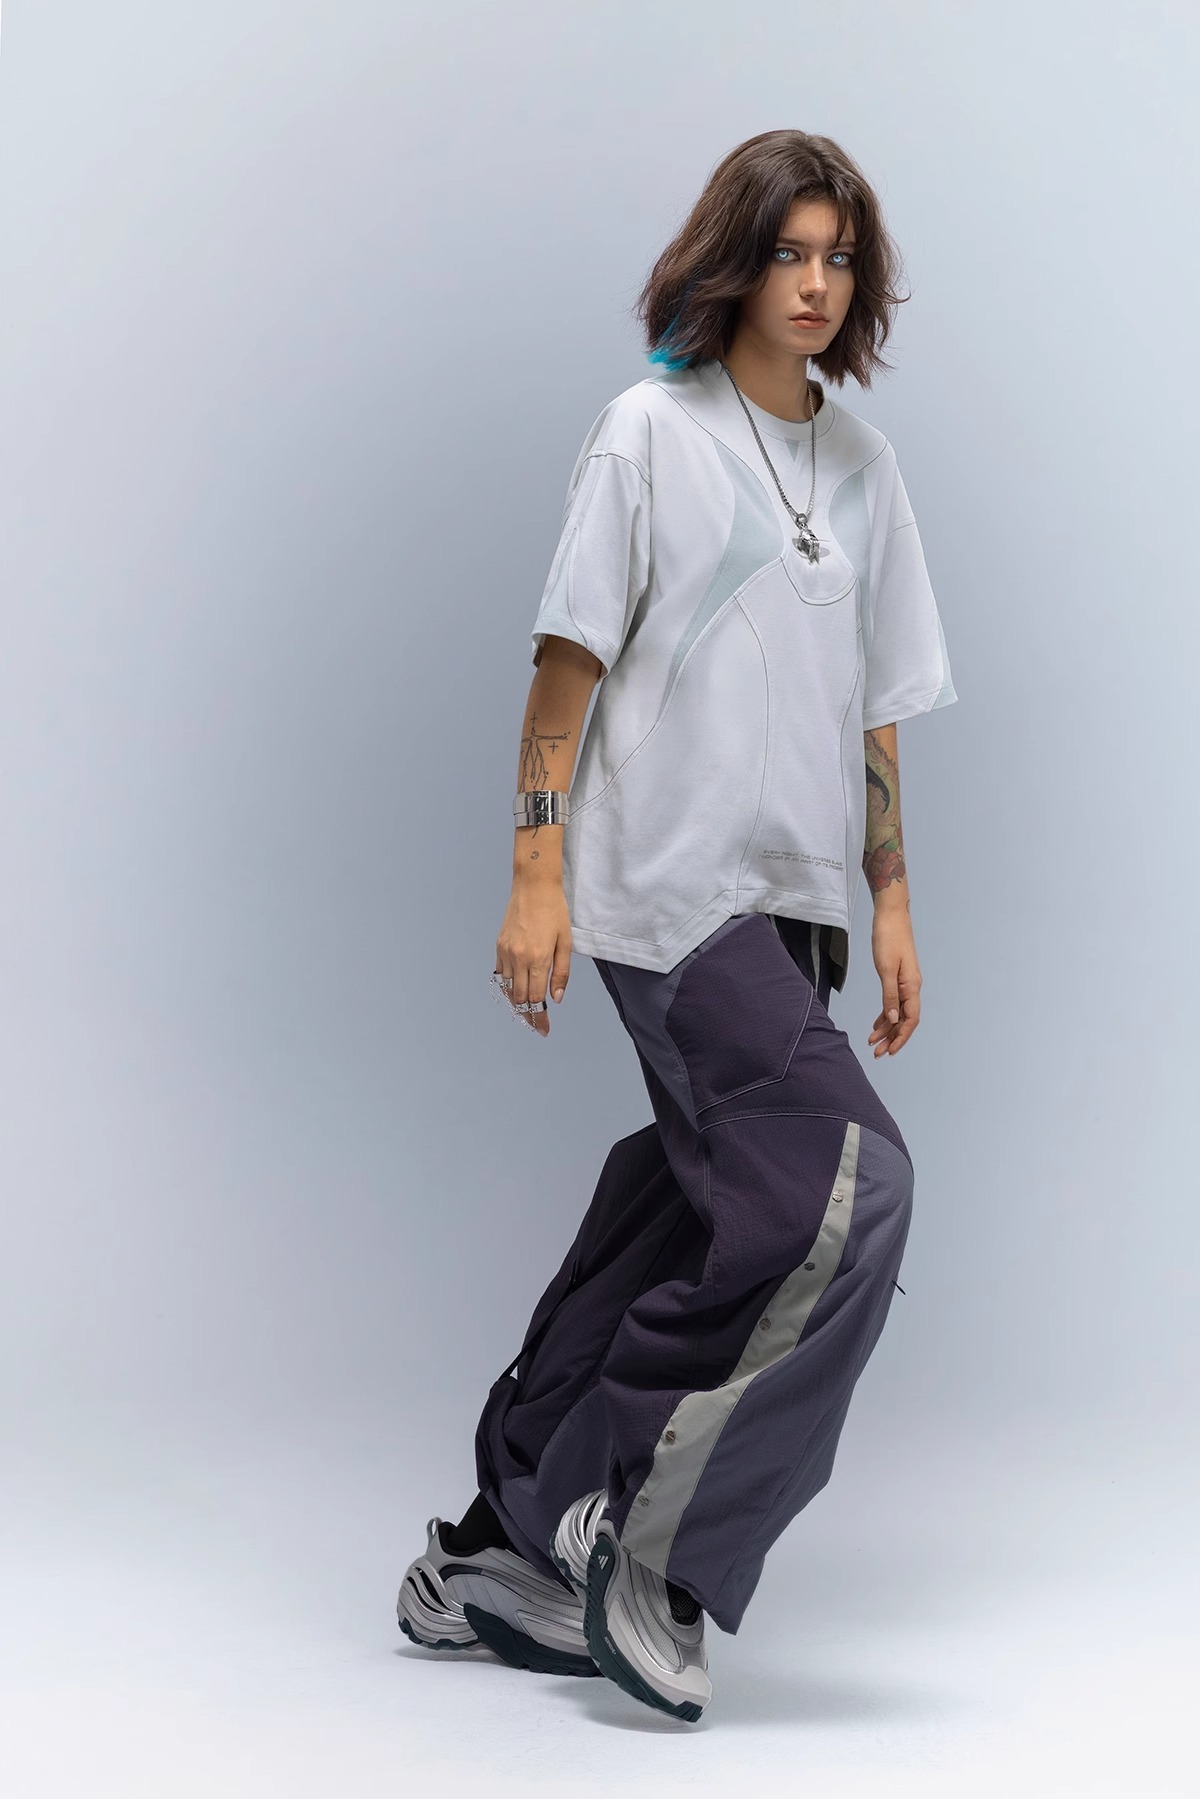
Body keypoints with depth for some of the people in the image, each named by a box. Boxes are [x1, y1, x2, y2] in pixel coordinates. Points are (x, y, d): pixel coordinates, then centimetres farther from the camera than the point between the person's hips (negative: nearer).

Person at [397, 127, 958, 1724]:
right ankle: (652, 1539, -6)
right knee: (848, 1188, -19)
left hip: (791, 900, 7)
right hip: (668, 885, -7)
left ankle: (511, 1557, 20)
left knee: (691, 1223, 7)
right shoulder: (653, 430, -2)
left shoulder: (862, 462, 15)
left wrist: (892, 905, 14)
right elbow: (570, 659, -5)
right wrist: (537, 875, -12)